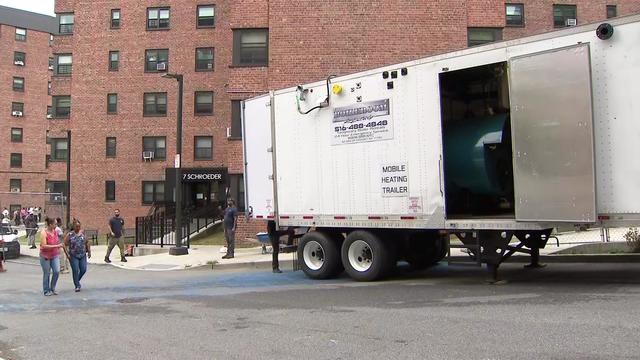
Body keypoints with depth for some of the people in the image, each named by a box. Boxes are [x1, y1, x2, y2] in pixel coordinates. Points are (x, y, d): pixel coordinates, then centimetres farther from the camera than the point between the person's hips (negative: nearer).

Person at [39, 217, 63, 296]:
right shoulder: (44, 233, -16)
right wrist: (56, 246, -26)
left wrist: (58, 252, 17)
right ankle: (46, 291, 16)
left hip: (55, 255, 5)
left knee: (57, 271, -5)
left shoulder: (55, 231, 2)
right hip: (45, 256, -5)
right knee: (47, 274, 4)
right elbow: (44, 246, -24)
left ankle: (52, 289, 13)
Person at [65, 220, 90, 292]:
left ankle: (77, 280, 30)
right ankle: (77, 286, 7)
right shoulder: (70, 234, -4)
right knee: (75, 271, -5)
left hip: (83, 255, 3)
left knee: (83, 270, 2)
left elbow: (87, 243, 11)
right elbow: (65, 244, -6)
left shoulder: (83, 233, 5)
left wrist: (89, 251, 7)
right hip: (73, 256, -3)